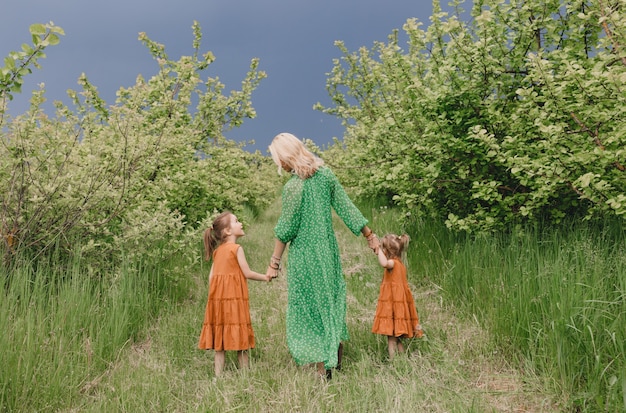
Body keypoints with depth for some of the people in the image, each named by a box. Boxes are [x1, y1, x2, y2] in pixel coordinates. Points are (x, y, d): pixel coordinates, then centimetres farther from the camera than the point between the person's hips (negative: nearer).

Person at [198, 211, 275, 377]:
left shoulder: (217, 251, 11)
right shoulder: (237, 248, -8)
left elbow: (211, 276, 10)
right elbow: (247, 273, -7)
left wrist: (214, 294, 17)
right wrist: (265, 277, 7)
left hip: (217, 299, 6)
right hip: (234, 298, -6)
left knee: (219, 338, 8)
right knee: (240, 337, 2)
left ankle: (218, 374, 9)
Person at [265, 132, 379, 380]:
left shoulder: (293, 187, -19)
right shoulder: (325, 174, -2)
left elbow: (285, 230, -15)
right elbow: (346, 207, 3)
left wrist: (274, 262, -6)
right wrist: (369, 235, 11)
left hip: (305, 256, -6)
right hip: (329, 250, 6)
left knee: (309, 307, 7)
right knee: (332, 299, 21)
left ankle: (322, 368, 13)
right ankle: (337, 358, 33)